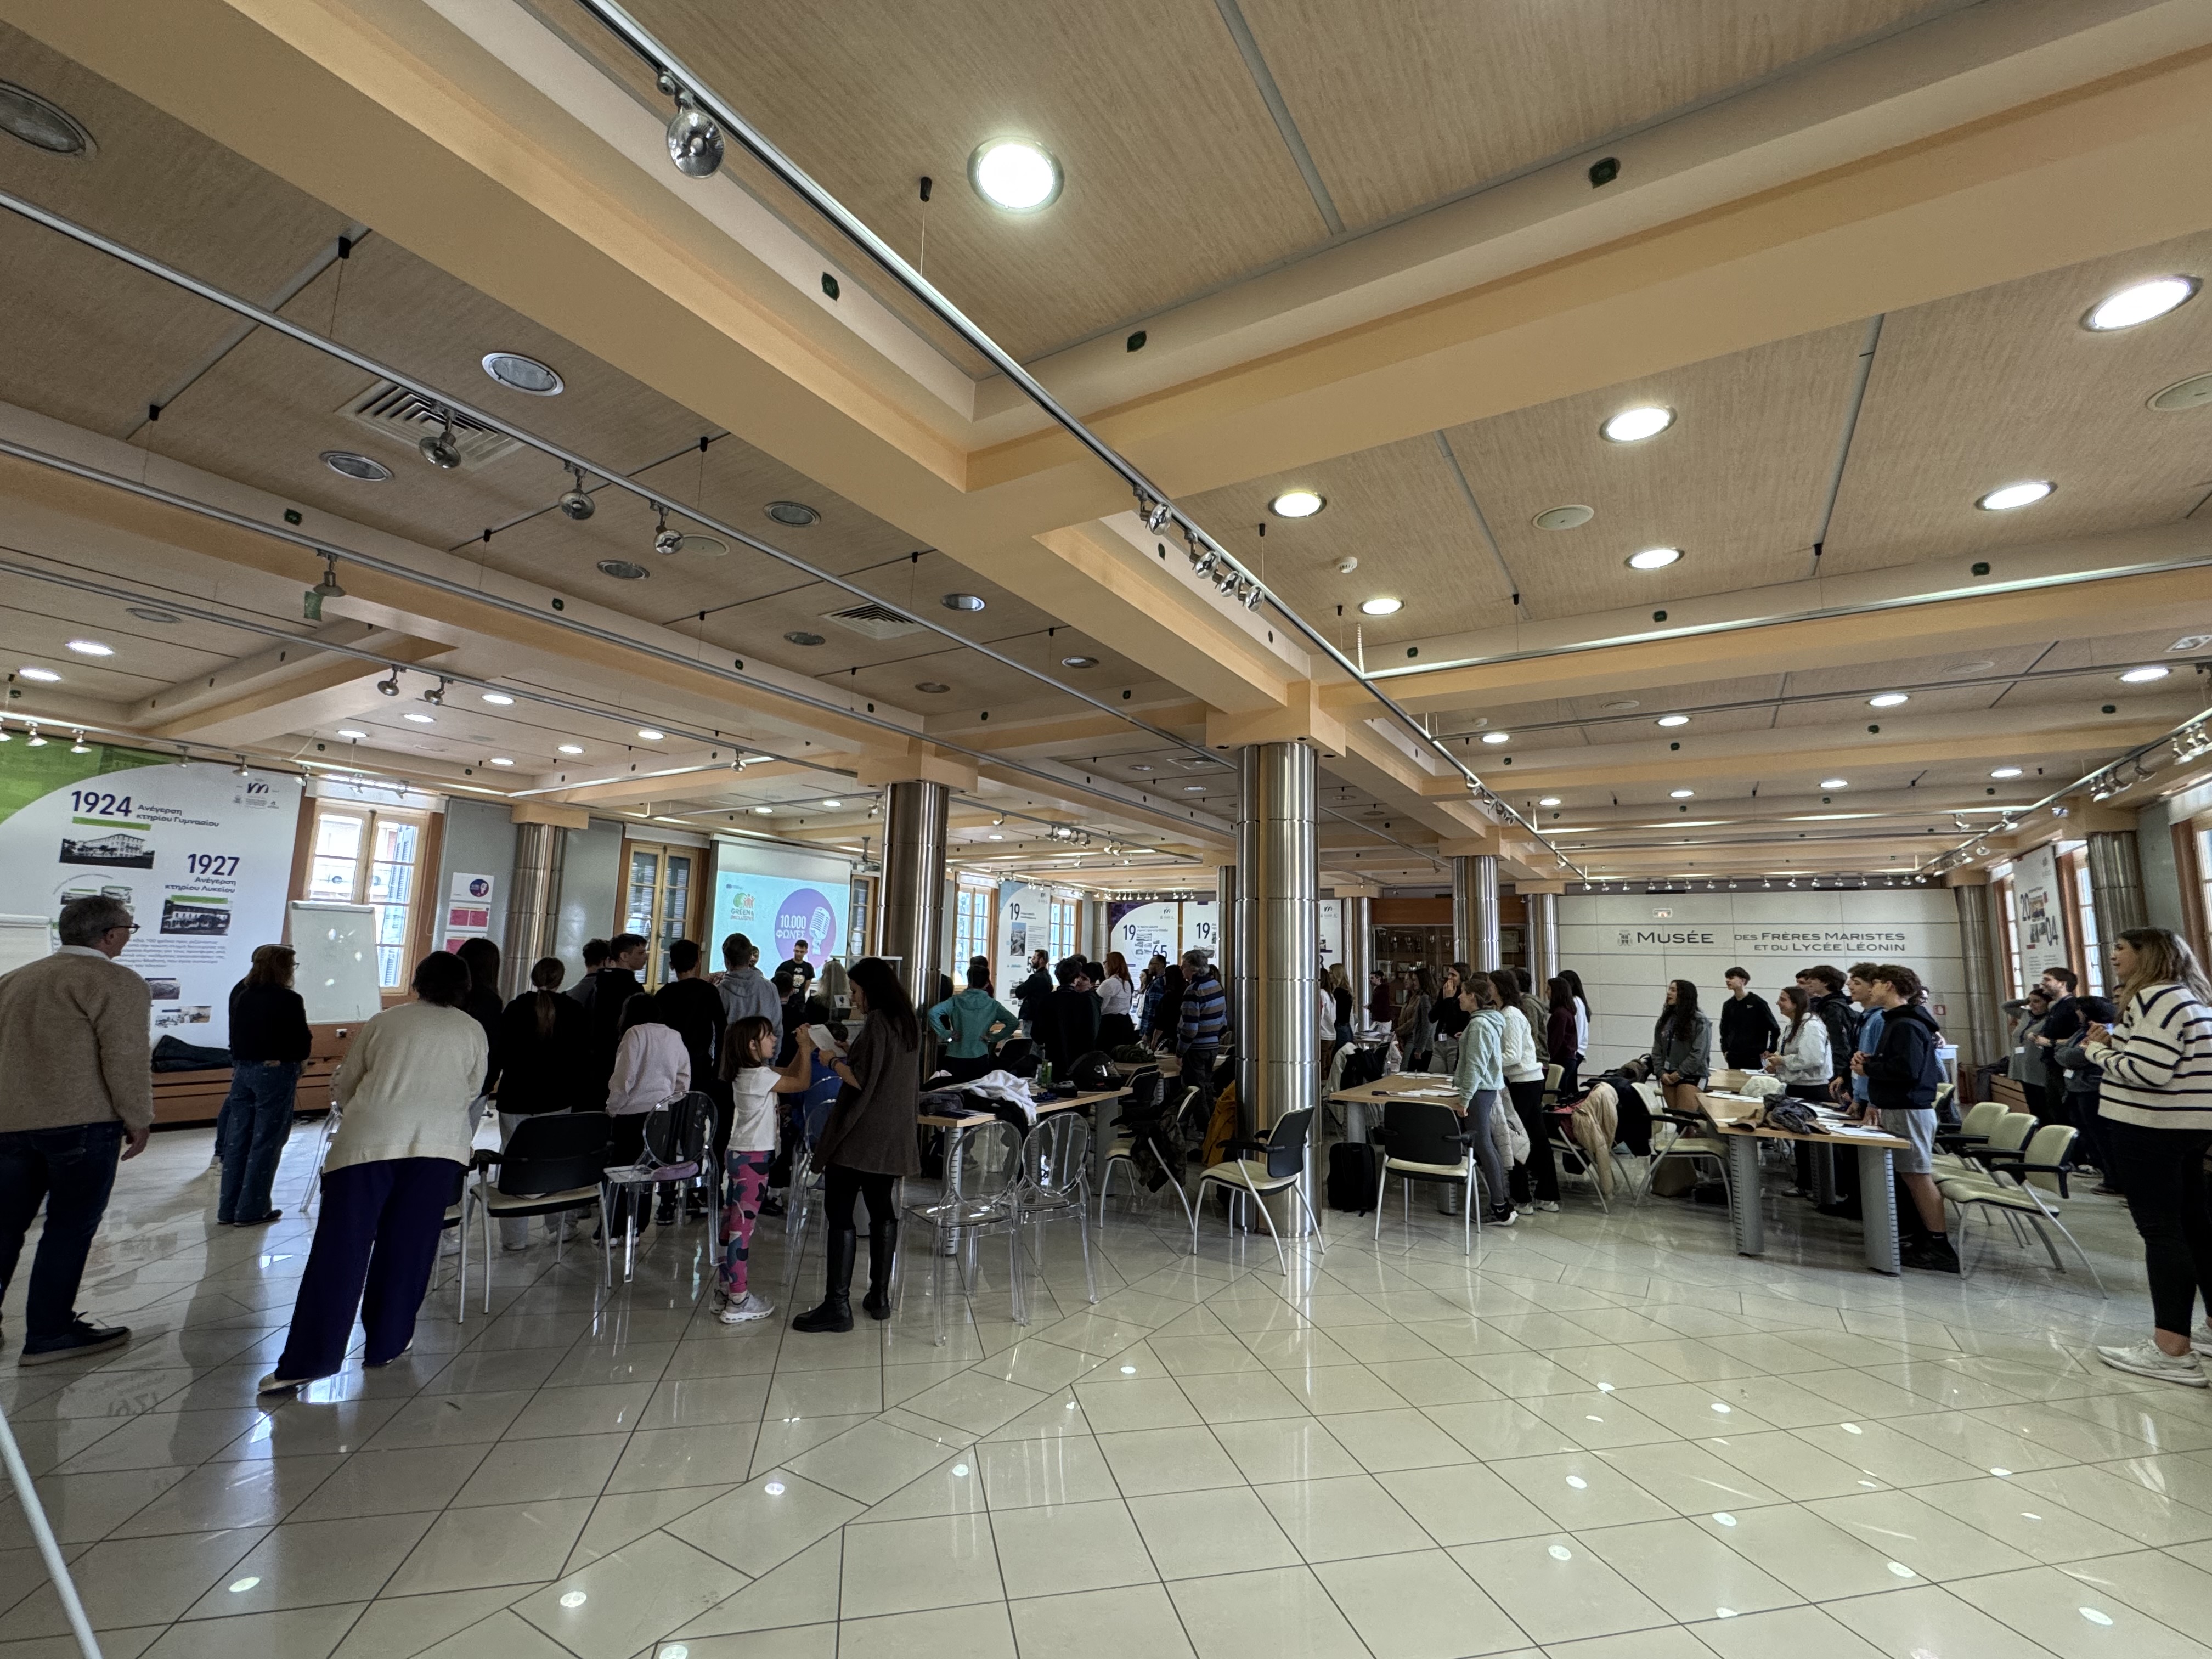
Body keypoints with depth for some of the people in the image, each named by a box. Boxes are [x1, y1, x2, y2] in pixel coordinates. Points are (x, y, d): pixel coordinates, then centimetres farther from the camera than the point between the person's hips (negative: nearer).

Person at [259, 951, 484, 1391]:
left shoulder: (385, 1021, 13)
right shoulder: (474, 1032, 11)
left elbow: (343, 1088, 19)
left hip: (370, 1138, 0)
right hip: (437, 1144, 0)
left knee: (340, 1247, 2)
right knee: (406, 1249, 11)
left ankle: (308, 1358, 2)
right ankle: (386, 1343, 20)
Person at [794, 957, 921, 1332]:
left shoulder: (876, 1023, -15)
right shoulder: (908, 1023, 10)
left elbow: (860, 1079, -19)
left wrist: (833, 1061, -5)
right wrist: (850, 1053, 14)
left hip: (860, 1133, -9)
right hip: (893, 1136, 9)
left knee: (838, 1214, -3)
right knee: (882, 1210, 14)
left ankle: (837, 1305, -1)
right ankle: (879, 1297, 20)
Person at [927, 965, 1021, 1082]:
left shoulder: (956, 1001, -4)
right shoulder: (992, 1004, -2)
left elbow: (933, 1012, -14)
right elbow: (1014, 1022, -5)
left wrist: (945, 1034, -7)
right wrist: (995, 1037, 0)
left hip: (955, 1057, 0)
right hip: (979, 1059, 0)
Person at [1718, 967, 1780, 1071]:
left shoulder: (1758, 1003, -4)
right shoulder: (1728, 1005, 9)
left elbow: (1775, 1029, 0)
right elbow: (1724, 1030, 21)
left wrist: (1770, 1051, -2)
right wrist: (1725, 1050, 12)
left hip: (1754, 1058, -4)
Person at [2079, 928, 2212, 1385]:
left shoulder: (2155, 998, -17)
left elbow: (2148, 1071, -24)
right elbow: (2165, 1061, 18)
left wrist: (2098, 1051, -9)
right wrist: (2115, 1042, 10)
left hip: (2149, 1128, -10)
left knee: (2160, 1231, -7)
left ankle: (2172, 1352, -5)